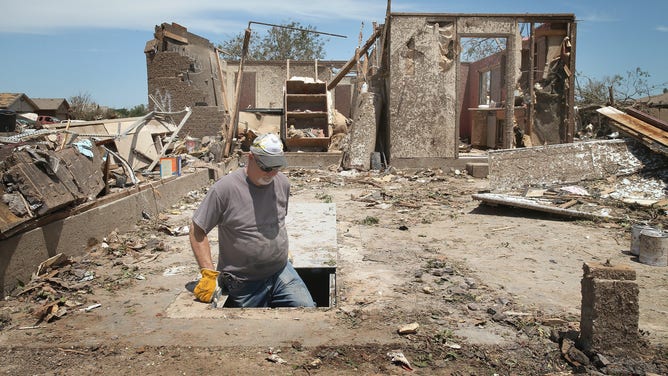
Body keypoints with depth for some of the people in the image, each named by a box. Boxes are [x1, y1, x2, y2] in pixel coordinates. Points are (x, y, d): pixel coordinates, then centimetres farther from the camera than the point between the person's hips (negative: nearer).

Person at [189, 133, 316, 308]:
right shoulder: (224, 188, -17)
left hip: (282, 272, 4)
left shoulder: (283, 183, 1)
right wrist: (209, 274, -17)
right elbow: (197, 230, -11)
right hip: (243, 284, -4)